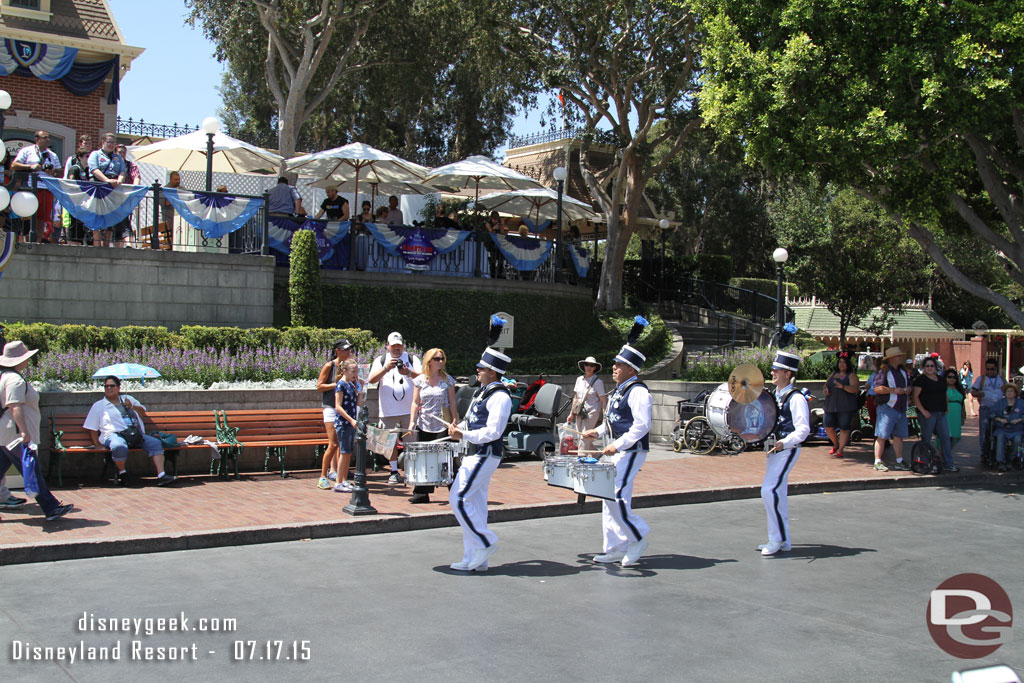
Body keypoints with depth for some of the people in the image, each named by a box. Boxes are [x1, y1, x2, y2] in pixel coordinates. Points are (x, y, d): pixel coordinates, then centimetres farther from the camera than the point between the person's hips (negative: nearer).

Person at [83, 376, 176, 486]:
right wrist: (98, 445, 1)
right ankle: (122, 473, -14)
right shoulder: (98, 405, 16)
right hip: (114, 435, -4)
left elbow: (143, 411, 23)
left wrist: (132, 406, 3)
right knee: (119, 447, -40)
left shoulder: (128, 399, 27)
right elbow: (92, 428, 13)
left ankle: (161, 475, -28)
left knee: (155, 443, -21)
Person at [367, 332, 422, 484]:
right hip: (388, 410, 1)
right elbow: (371, 379, -3)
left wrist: (408, 372, -21)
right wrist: (386, 368, -18)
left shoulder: (412, 359, 12)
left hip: (409, 409, -1)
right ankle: (394, 472, 12)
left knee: (412, 441, -3)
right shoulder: (380, 360, 12)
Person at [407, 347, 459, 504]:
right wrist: (412, 421, -5)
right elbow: (415, 402, 6)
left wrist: (455, 422, -5)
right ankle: (421, 493, 7)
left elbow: (452, 403, 2)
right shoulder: (420, 380, 6)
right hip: (424, 426, 2)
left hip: (442, 427, -2)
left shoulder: (447, 380, 1)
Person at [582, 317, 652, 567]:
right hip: (616, 450, 10)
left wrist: (618, 445, -25)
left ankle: (637, 539, 2)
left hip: (630, 452, -10)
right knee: (609, 498, 9)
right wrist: (598, 431, 12)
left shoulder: (638, 391, -15)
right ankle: (615, 549, 16)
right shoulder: (619, 390, 15)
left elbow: (642, 425, -23)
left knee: (615, 497, -15)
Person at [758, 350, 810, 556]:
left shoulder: (796, 398, -14)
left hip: (787, 450, -9)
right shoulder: (775, 395, 13)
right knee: (778, 493, 12)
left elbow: (803, 429, -19)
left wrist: (785, 442, -32)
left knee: (769, 490, -15)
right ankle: (783, 541, 21)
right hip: (774, 448, 9)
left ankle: (777, 539, -6)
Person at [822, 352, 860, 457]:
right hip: (831, 406, 5)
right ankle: (836, 445, 25)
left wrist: (843, 386, -31)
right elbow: (826, 383, 26)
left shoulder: (851, 375, -1)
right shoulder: (833, 374, 17)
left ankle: (840, 450, -3)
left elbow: (855, 389, -15)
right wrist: (825, 388, 1)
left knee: (844, 428, -7)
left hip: (845, 407, -5)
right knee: (828, 427, 1)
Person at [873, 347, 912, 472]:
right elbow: (877, 388, -17)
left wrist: (908, 389, 5)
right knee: (882, 436, -6)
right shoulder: (884, 371, -8)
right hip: (888, 408, -7)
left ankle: (900, 462, 18)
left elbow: (908, 384, 28)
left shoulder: (903, 371, 16)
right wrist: (893, 390, -20)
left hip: (901, 409, 7)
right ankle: (878, 462, -3)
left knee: (899, 436, 11)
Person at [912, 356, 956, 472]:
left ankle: (948, 464, 8)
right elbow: (915, 397, -11)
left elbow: (944, 394, 29)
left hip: (941, 413, 7)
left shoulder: (941, 379, 17)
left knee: (945, 437, 4)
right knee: (926, 439, -1)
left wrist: (946, 407, 15)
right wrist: (923, 411, -18)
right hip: (928, 413, -7)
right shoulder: (921, 380, -5)